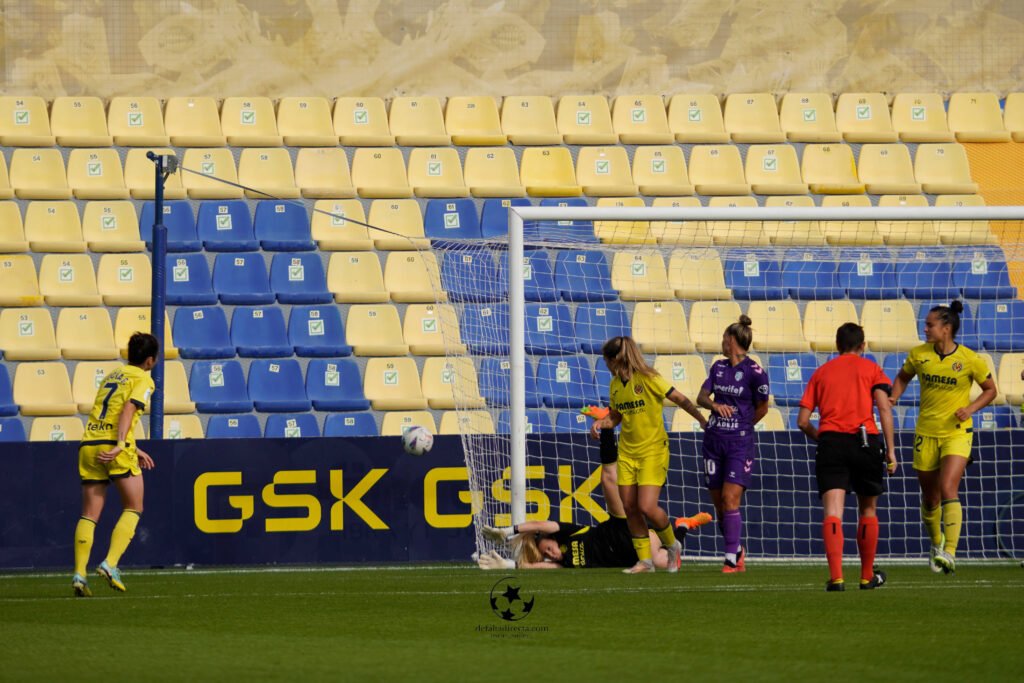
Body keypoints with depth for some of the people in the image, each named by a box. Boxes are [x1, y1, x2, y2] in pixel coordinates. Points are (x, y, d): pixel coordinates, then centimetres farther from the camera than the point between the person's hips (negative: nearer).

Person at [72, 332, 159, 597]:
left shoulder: (112, 376, 25)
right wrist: (121, 445, -23)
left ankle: (79, 573, -6)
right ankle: (110, 564, -9)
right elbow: (128, 410, -14)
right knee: (133, 508, 6)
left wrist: (134, 450, 34)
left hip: (89, 444, 6)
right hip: (115, 447, -6)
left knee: (89, 514, 6)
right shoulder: (143, 379, 2)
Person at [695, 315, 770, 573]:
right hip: (713, 441, 6)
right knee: (718, 501, 8)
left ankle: (731, 559, -10)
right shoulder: (718, 367, 10)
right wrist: (715, 406, -15)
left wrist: (741, 425, 8)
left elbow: (762, 408, 0)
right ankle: (737, 549, 25)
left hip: (740, 442, -6)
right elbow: (701, 397, 6)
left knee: (731, 498, -14)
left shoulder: (753, 372, -9)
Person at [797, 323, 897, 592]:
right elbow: (884, 408, -4)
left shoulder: (821, 372, 16)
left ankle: (836, 577, -25)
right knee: (868, 510, 16)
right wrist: (891, 449, -5)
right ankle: (867, 576, 26)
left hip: (830, 441, 0)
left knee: (833, 511, -8)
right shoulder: (871, 369, 10)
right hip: (864, 440, 0)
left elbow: (802, 421, 11)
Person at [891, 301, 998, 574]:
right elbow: (903, 377, 18)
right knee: (929, 497, 11)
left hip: (957, 433, -4)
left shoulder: (970, 360, -10)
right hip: (926, 433, 4)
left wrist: (971, 408, -13)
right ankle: (936, 542, 38)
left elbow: (990, 389, 4)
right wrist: (893, 398, -1)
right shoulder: (918, 355, -2)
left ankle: (950, 552, -25)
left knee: (948, 489, -21)